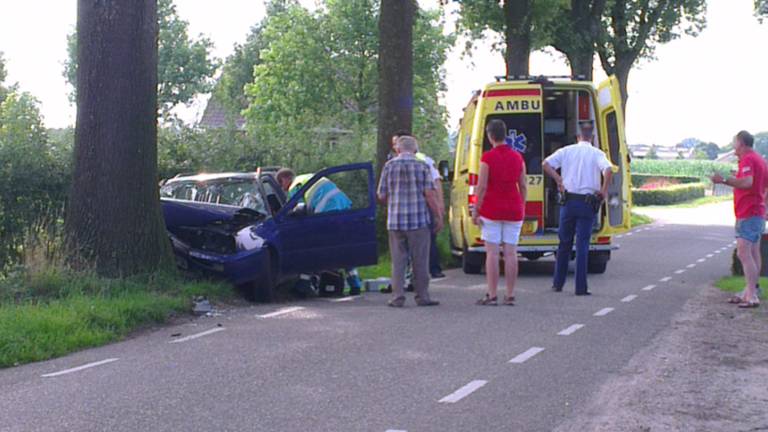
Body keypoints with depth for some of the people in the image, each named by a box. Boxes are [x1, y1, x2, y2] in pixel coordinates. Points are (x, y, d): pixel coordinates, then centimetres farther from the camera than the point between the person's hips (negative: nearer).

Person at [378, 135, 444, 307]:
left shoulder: (389, 166, 4)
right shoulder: (422, 167, -2)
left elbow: (382, 196, 5)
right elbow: (430, 194, -9)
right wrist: (438, 216, -2)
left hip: (395, 221, 2)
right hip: (419, 221, -2)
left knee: (398, 260, 7)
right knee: (420, 261, 5)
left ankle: (398, 297, 5)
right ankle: (422, 296, 9)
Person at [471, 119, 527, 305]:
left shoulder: (488, 157, -9)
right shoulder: (517, 157, 4)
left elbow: (482, 187, -10)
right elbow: (523, 186, 7)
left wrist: (476, 210, -3)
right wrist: (522, 209, 17)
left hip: (492, 209, -4)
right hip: (514, 210, 4)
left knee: (492, 252, -1)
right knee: (511, 252, 4)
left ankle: (491, 296, -1)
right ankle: (510, 296, 5)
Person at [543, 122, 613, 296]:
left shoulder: (566, 151, 5)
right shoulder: (597, 154, -2)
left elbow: (546, 164, -4)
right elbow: (608, 170, -21)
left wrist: (559, 180, 5)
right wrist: (604, 190, -8)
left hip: (569, 201, 2)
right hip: (588, 202, -2)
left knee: (564, 243, 15)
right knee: (582, 244, 0)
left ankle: (558, 283, 20)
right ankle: (581, 287, -3)